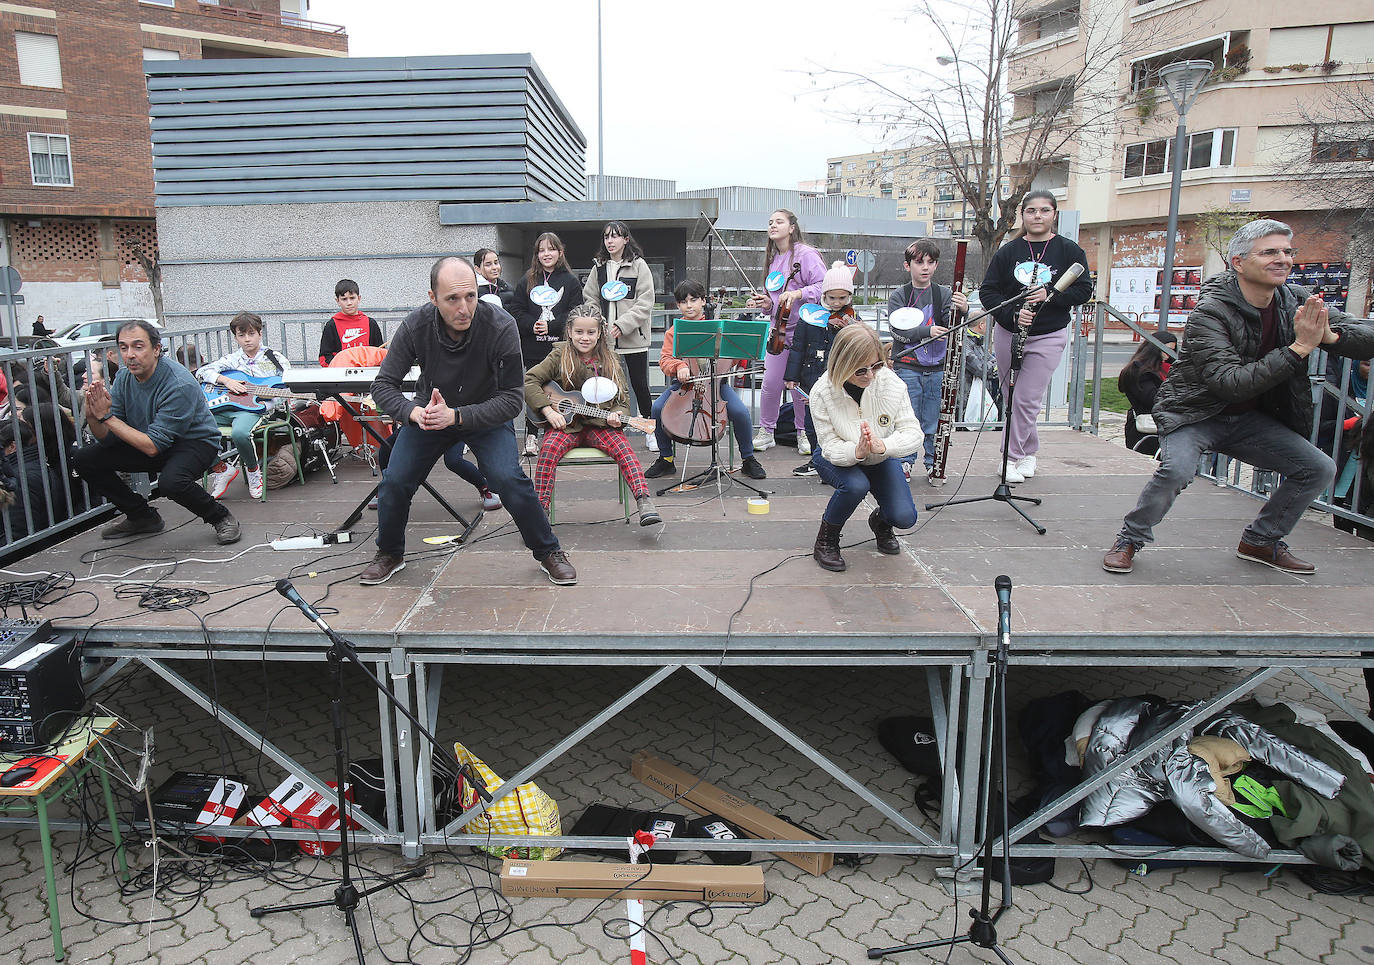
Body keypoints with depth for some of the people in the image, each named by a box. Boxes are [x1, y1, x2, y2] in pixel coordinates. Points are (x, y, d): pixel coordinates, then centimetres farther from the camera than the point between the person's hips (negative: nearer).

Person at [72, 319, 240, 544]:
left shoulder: (180, 385, -28)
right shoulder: (124, 377, -6)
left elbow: (153, 446, -28)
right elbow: (108, 440, -5)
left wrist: (106, 417, -26)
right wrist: (93, 416, -25)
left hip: (195, 442, -8)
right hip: (151, 442, 8)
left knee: (171, 481, -38)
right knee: (84, 459, -3)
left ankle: (220, 517, -9)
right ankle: (142, 517, 11)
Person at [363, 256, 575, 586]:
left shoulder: (501, 327, -29)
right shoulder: (416, 326, -22)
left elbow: (512, 399, -25)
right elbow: (383, 385, -15)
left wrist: (455, 416, -37)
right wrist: (414, 412, -36)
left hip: (486, 415, -2)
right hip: (429, 414, 2)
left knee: (508, 479, -22)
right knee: (394, 481, -10)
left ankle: (548, 552, 2)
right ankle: (390, 554, 20)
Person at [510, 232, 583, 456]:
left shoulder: (570, 281, 5)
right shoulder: (526, 281, 11)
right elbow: (516, 310, 7)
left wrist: (551, 326, -11)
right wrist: (531, 325, -10)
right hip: (533, 348, 1)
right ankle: (531, 437, 12)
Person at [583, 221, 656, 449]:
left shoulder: (638, 265, -1)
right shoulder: (599, 267, 12)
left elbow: (645, 302, -8)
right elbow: (590, 299, 13)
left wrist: (622, 325, -16)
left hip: (634, 337, -4)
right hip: (605, 338, 4)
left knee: (639, 385, 3)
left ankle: (651, 430, 17)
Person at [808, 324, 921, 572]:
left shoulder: (891, 383, -25)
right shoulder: (822, 392, -27)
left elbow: (913, 432, -26)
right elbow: (831, 446, -27)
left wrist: (882, 446, -47)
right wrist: (856, 451, -50)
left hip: (881, 458, 2)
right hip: (838, 458, -2)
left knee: (904, 517, -16)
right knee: (856, 485, -36)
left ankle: (881, 521, 25)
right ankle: (826, 540, -7)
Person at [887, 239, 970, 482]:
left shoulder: (944, 294, 5)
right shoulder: (898, 296, 2)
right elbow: (898, 331, -10)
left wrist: (962, 310, -30)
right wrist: (927, 331, -24)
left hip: (937, 368, 1)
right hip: (907, 367, -1)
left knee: (933, 421, 6)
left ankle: (933, 465, 19)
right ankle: (905, 462, 16)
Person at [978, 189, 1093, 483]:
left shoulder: (1070, 251, -1)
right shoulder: (1008, 252, 1)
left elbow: (1084, 291, -1)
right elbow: (987, 291, -1)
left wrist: (1050, 295, -18)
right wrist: (1012, 314, -17)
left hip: (1049, 337, -2)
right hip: (1008, 333, 3)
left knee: (1027, 399, -8)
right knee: (1012, 397, 10)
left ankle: (1014, 457, 5)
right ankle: (1030, 450, 28)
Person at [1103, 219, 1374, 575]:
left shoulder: (1298, 302, -4)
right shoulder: (1209, 313, -23)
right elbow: (1231, 383, -33)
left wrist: (1330, 336, -29)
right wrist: (1299, 348, -34)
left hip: (1250, 419, 7)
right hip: (1194, 412, -6)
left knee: (1319, 469, 0)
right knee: (1176, 469, -32)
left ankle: (1261, 542, 20)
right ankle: (1129, 540, -10)